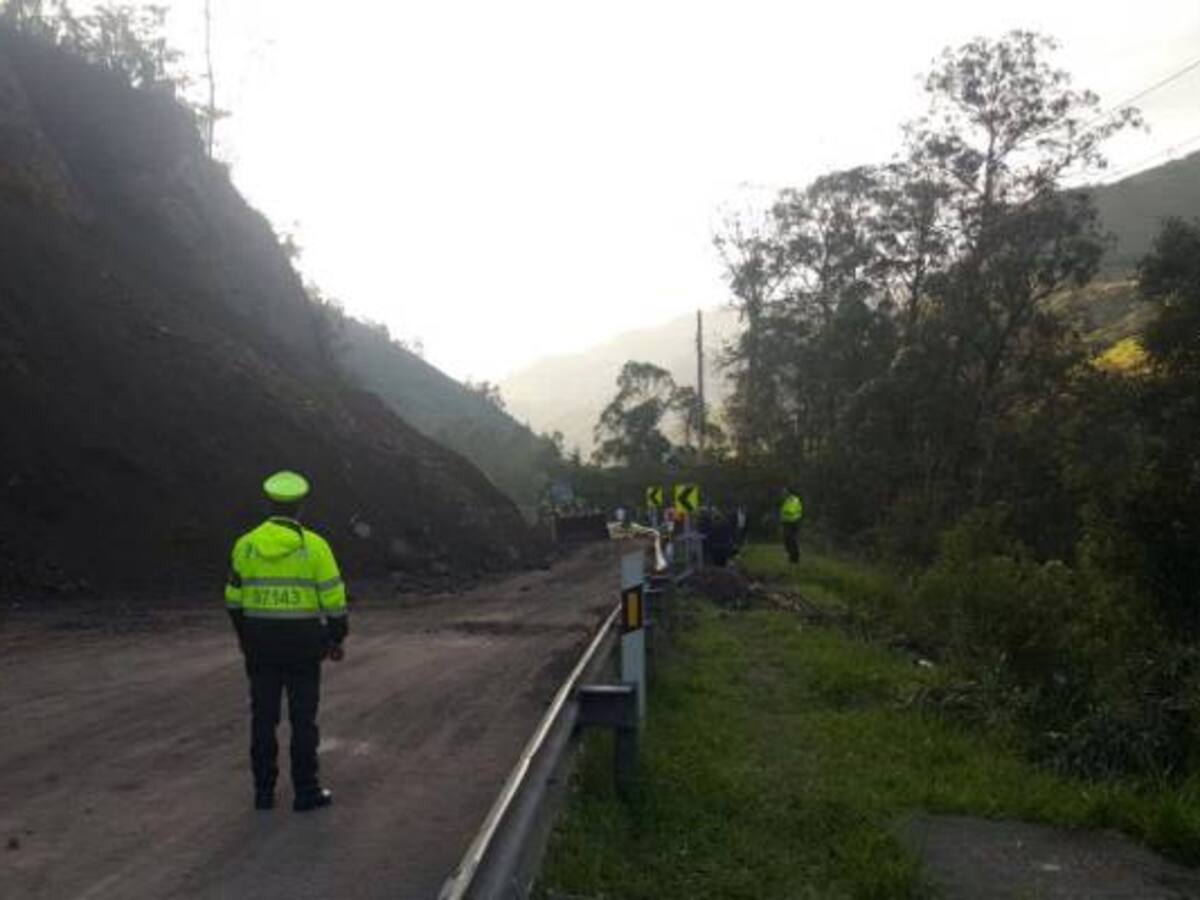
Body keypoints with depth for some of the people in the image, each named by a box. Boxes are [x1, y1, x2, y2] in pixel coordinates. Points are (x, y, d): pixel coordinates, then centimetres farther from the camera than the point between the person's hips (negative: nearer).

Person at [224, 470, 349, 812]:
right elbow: (333, 596, -10)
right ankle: (306, 792, 9)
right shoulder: (314, 545, -11)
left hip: (261, 642, 3)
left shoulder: (246, 544, -2)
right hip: (302, 644, -3)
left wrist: (241, 633, 24)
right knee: (303, 718, 5)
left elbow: (235, 594, 8)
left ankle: (264, 790, 16)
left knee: (263, 717, 11)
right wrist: (337, 639, 3)